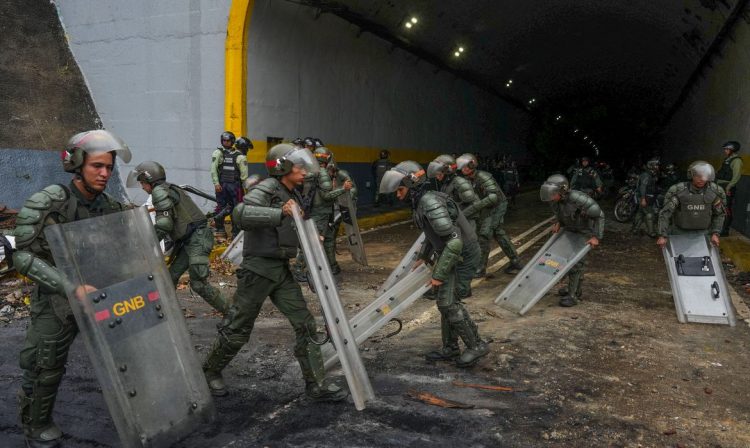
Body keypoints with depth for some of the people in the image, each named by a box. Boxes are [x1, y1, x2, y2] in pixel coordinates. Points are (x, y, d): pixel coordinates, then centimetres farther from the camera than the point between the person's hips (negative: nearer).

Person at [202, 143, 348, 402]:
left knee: (305, 324, 1)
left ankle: (317, 385, 8)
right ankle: (210, 372, 30)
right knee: (237, 329, 6)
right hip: (258, 269, -8)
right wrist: (279, 213, -40)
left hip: (282, 271, 8)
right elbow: (241, 214, -32)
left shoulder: (293, 195, 12)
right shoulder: (266, 189, -13)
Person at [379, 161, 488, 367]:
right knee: (445, 299, 13)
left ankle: (476, 345, 6)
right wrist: (424, 257, 25)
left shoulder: (431, 205, -27)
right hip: (451, 253, 10)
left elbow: (455, 241, -32)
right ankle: (450, 348, 24)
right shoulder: (421, 202, 4)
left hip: (461, 257, -10)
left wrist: (439, 274, -28)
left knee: (447, 302, -7)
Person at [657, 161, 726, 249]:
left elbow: (719, 214, 3)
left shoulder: (715, 191, -11)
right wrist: (662, 235, -23)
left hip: (703, 232, 2)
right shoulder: (678, 190, -19)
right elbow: (665, 213, -17)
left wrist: (715, 233, -6)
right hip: (680, 232, -1)